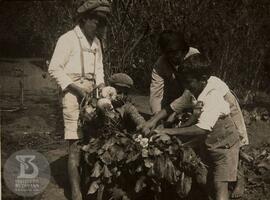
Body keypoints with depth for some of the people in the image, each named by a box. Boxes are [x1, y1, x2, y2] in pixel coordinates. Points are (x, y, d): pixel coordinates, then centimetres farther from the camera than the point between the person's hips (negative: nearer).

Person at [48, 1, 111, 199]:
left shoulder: (96, 42, 13)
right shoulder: (68, 39, -9)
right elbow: (54, 68, -11)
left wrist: (101, 85, -1)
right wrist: (77, 87, -15)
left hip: (91, 92, 6)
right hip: (73, 93, -6)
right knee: (76, 143, -8)